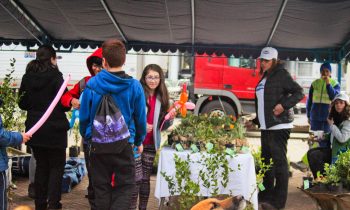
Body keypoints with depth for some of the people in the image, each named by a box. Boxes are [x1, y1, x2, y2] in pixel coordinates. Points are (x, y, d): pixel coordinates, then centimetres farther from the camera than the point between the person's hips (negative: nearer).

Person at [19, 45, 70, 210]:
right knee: (56, 166, 6)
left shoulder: (27, 77, 3)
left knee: (41, 166, 15)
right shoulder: (55, 76, -13)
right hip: (54, 129, -5)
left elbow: (22, 103, 8)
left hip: (35, 128, 5)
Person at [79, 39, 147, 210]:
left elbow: (84, 116, -3)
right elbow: (140, 118, -2)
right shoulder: (134, 86, -9)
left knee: (101, 187, 16)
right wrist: (139, 141, 14)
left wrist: (86, 137, 15)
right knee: (125, 186, 8)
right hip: (124, 145, -1)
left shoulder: (91, 85, -9)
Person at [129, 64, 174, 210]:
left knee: (146, 179, 13)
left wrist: (170, 119, -7)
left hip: (150, 144, 5)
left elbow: (162, 126, 12)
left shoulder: (161, 98, 8)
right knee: (136, 179, -5)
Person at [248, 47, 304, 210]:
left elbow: (299, 93, -12)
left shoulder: (281, 75, -6)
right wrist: (255, 121, 25)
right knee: (266, 160, 14)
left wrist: (284, 105, -23)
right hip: (266, 126, 9)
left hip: (279, 125, -9)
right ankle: (267, 194, 26)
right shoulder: (265, 78, 19)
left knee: (279, 161, -8)